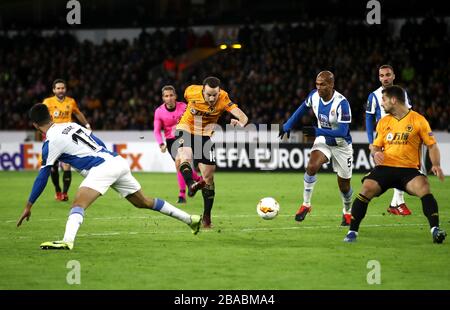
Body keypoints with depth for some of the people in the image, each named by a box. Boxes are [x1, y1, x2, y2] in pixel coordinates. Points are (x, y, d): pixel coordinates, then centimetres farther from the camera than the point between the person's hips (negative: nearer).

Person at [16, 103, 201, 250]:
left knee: (78, 203, -21)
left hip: (102, 168, -8)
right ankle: (190, 219, 31)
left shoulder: (51, 142, -3)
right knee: (144, 202, 23)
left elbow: (42, 176, 0)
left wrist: (28, 206, 7)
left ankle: (67, 241, -48)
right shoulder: (71, 125, 17)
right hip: (118, 161, 8)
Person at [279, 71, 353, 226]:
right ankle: (306, 205, -10)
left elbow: (342, 132, -34)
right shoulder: (314, 96, -13)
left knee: (344, 185, 6)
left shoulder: (341, 103, -30)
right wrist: (288, 125, 11)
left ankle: (347, 212, 35)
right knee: (311, 167, -25)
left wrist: (317, 131, -41)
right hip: (323, 140, 4)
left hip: (341, 145, -3)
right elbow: (303, 108, 10)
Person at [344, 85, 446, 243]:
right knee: (367, 188, -23)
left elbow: (432, 145, 4)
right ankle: (352, 231, -15)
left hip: (409, 169, -3)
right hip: (385, 167, 3)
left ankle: (435, 230, -30)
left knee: (424, 187, -32)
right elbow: (376, 146, 21)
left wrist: (436, 165, -13)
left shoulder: (418, 120, 2)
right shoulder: (383, 122, 14)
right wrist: (375, 153, -4)